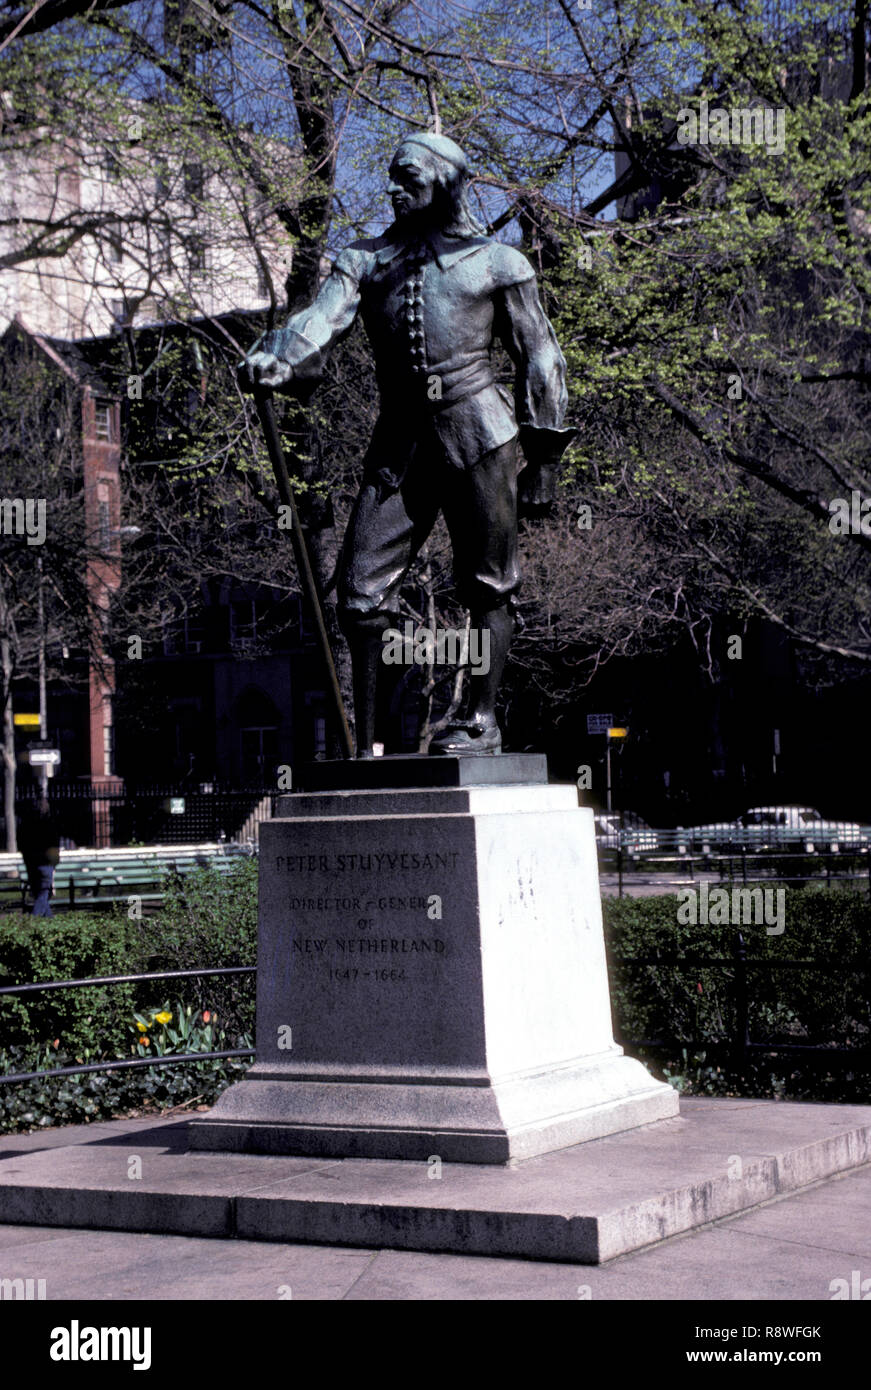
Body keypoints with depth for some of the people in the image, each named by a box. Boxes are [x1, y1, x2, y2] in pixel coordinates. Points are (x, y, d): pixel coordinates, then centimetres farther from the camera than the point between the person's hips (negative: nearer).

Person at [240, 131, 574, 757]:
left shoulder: (495, 262, 7)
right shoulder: (368, 259, 14)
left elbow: (540, 359, 8)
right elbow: (321, 318, -4)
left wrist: (544, 456, 3)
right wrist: (273, 359, -26)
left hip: (477, 431, -3)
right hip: (400, 440, 3)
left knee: (486, 582, -1)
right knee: (362, 585, -4)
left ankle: (483, 720, 9)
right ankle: (365, 744, 2)